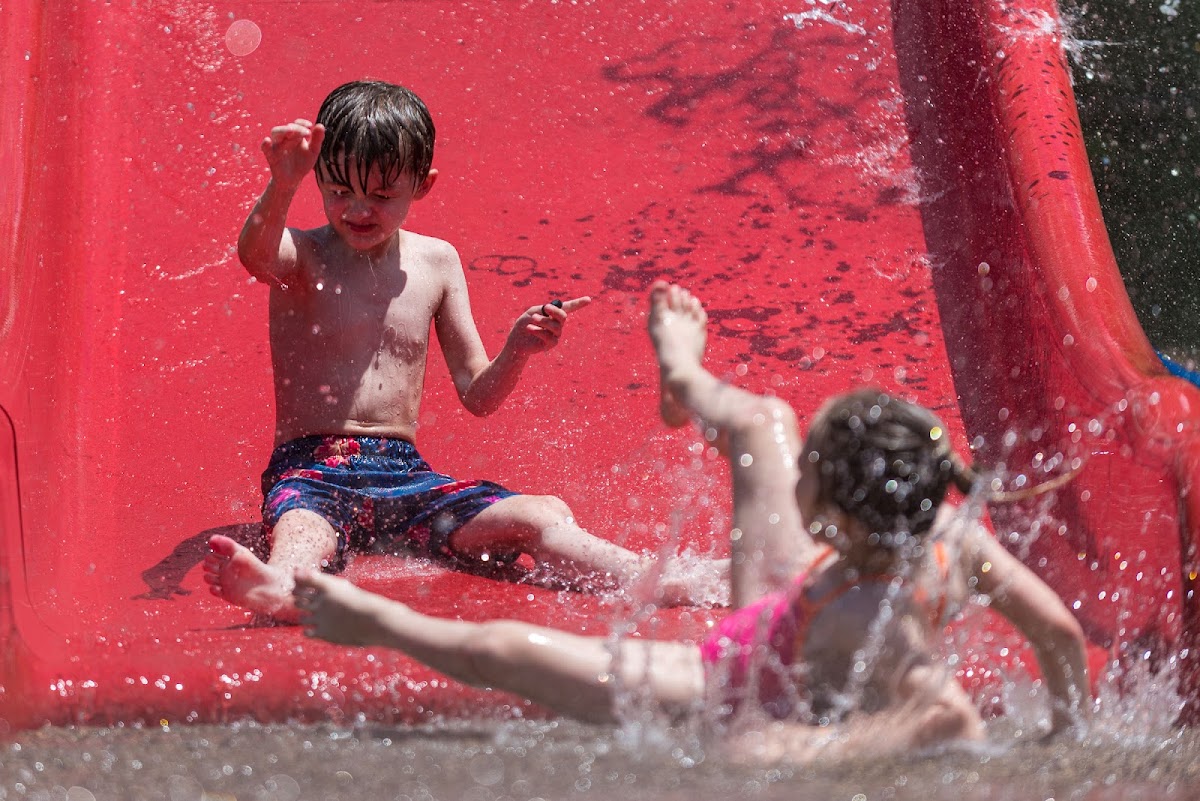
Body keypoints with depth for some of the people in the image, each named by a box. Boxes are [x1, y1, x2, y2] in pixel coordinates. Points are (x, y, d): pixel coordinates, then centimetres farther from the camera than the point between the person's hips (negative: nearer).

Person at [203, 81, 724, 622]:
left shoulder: (436, 262, 11)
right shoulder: (304, 256, -1)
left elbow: (476, 396, 12)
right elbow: (254, 255, -29)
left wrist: (517, 350, -10)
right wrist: (282, 188, -49)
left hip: (403, 473, 4)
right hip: (312, 471, -4)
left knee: (543, 517, -19)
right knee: (303, 533, -40)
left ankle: (656, 580, -37)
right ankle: (279, 589, -74)